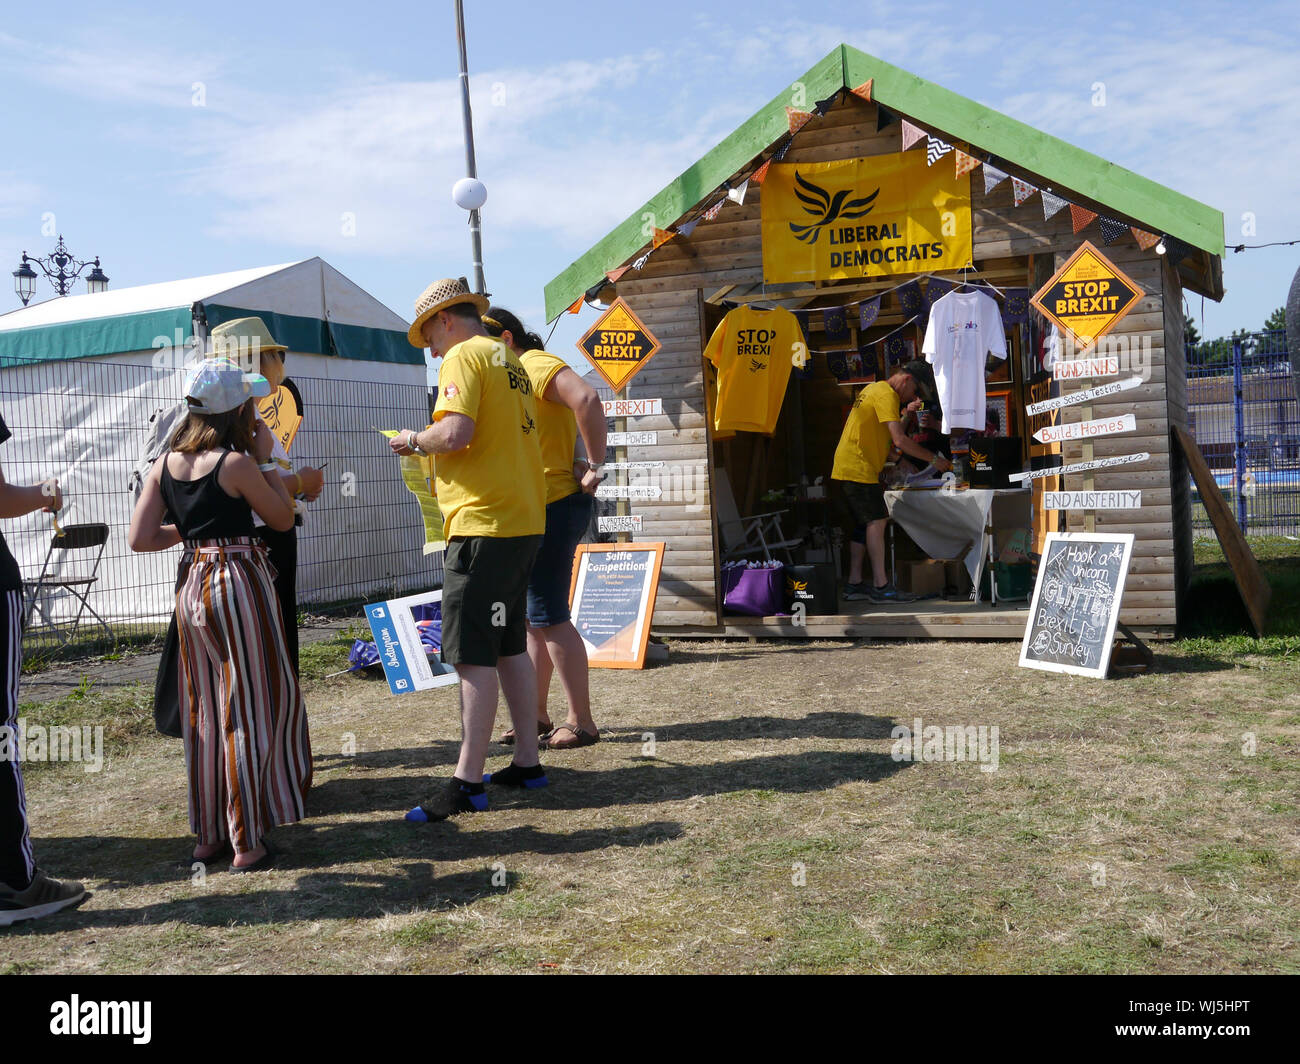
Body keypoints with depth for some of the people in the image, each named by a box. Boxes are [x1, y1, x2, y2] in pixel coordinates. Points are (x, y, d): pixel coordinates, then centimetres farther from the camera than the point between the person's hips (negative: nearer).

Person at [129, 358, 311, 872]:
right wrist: (265, 458, 2)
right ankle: (247, 842, 5)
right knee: (251, 710, 1)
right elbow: (284, 518, -2)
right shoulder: (237, 463, -13)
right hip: (241, 583, -6)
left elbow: (139, 537, 3)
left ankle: (209, 835, 23)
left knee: (205, 712, 14)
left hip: (192, 588, 7)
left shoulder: (165, 465, 5)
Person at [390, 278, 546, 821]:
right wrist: (433, 449, 21)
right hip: (524, 520, 9)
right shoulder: (508, 358, 20)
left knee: (473, 654, -8)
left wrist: (414, 440, -3)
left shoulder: (464, 355, -7)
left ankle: (467, 782, -5)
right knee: (509, 645, 14)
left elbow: (456, 432, -21)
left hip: (485, 522, -9)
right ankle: (526, 762, 19)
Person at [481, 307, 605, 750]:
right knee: (531, 618, 13)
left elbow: (587, 399, -27)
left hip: (553, 508, -10)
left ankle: (582, 722, -1)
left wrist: (593, 466, -24)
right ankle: (536, 716, 22)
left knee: (549, 617, -8)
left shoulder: (535, 365, -11)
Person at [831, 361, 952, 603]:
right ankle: (880, 586, -12)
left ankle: (854, 584, 12)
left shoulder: (874, 389, 19)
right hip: (859, 469, -10)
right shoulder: (886, 395, -13)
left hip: (847, 468, 10)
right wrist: (933, 459, -16)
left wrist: (904, 414, 21)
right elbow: (899, 440, -22)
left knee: (864, 524, 10)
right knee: (876, 521, -11)